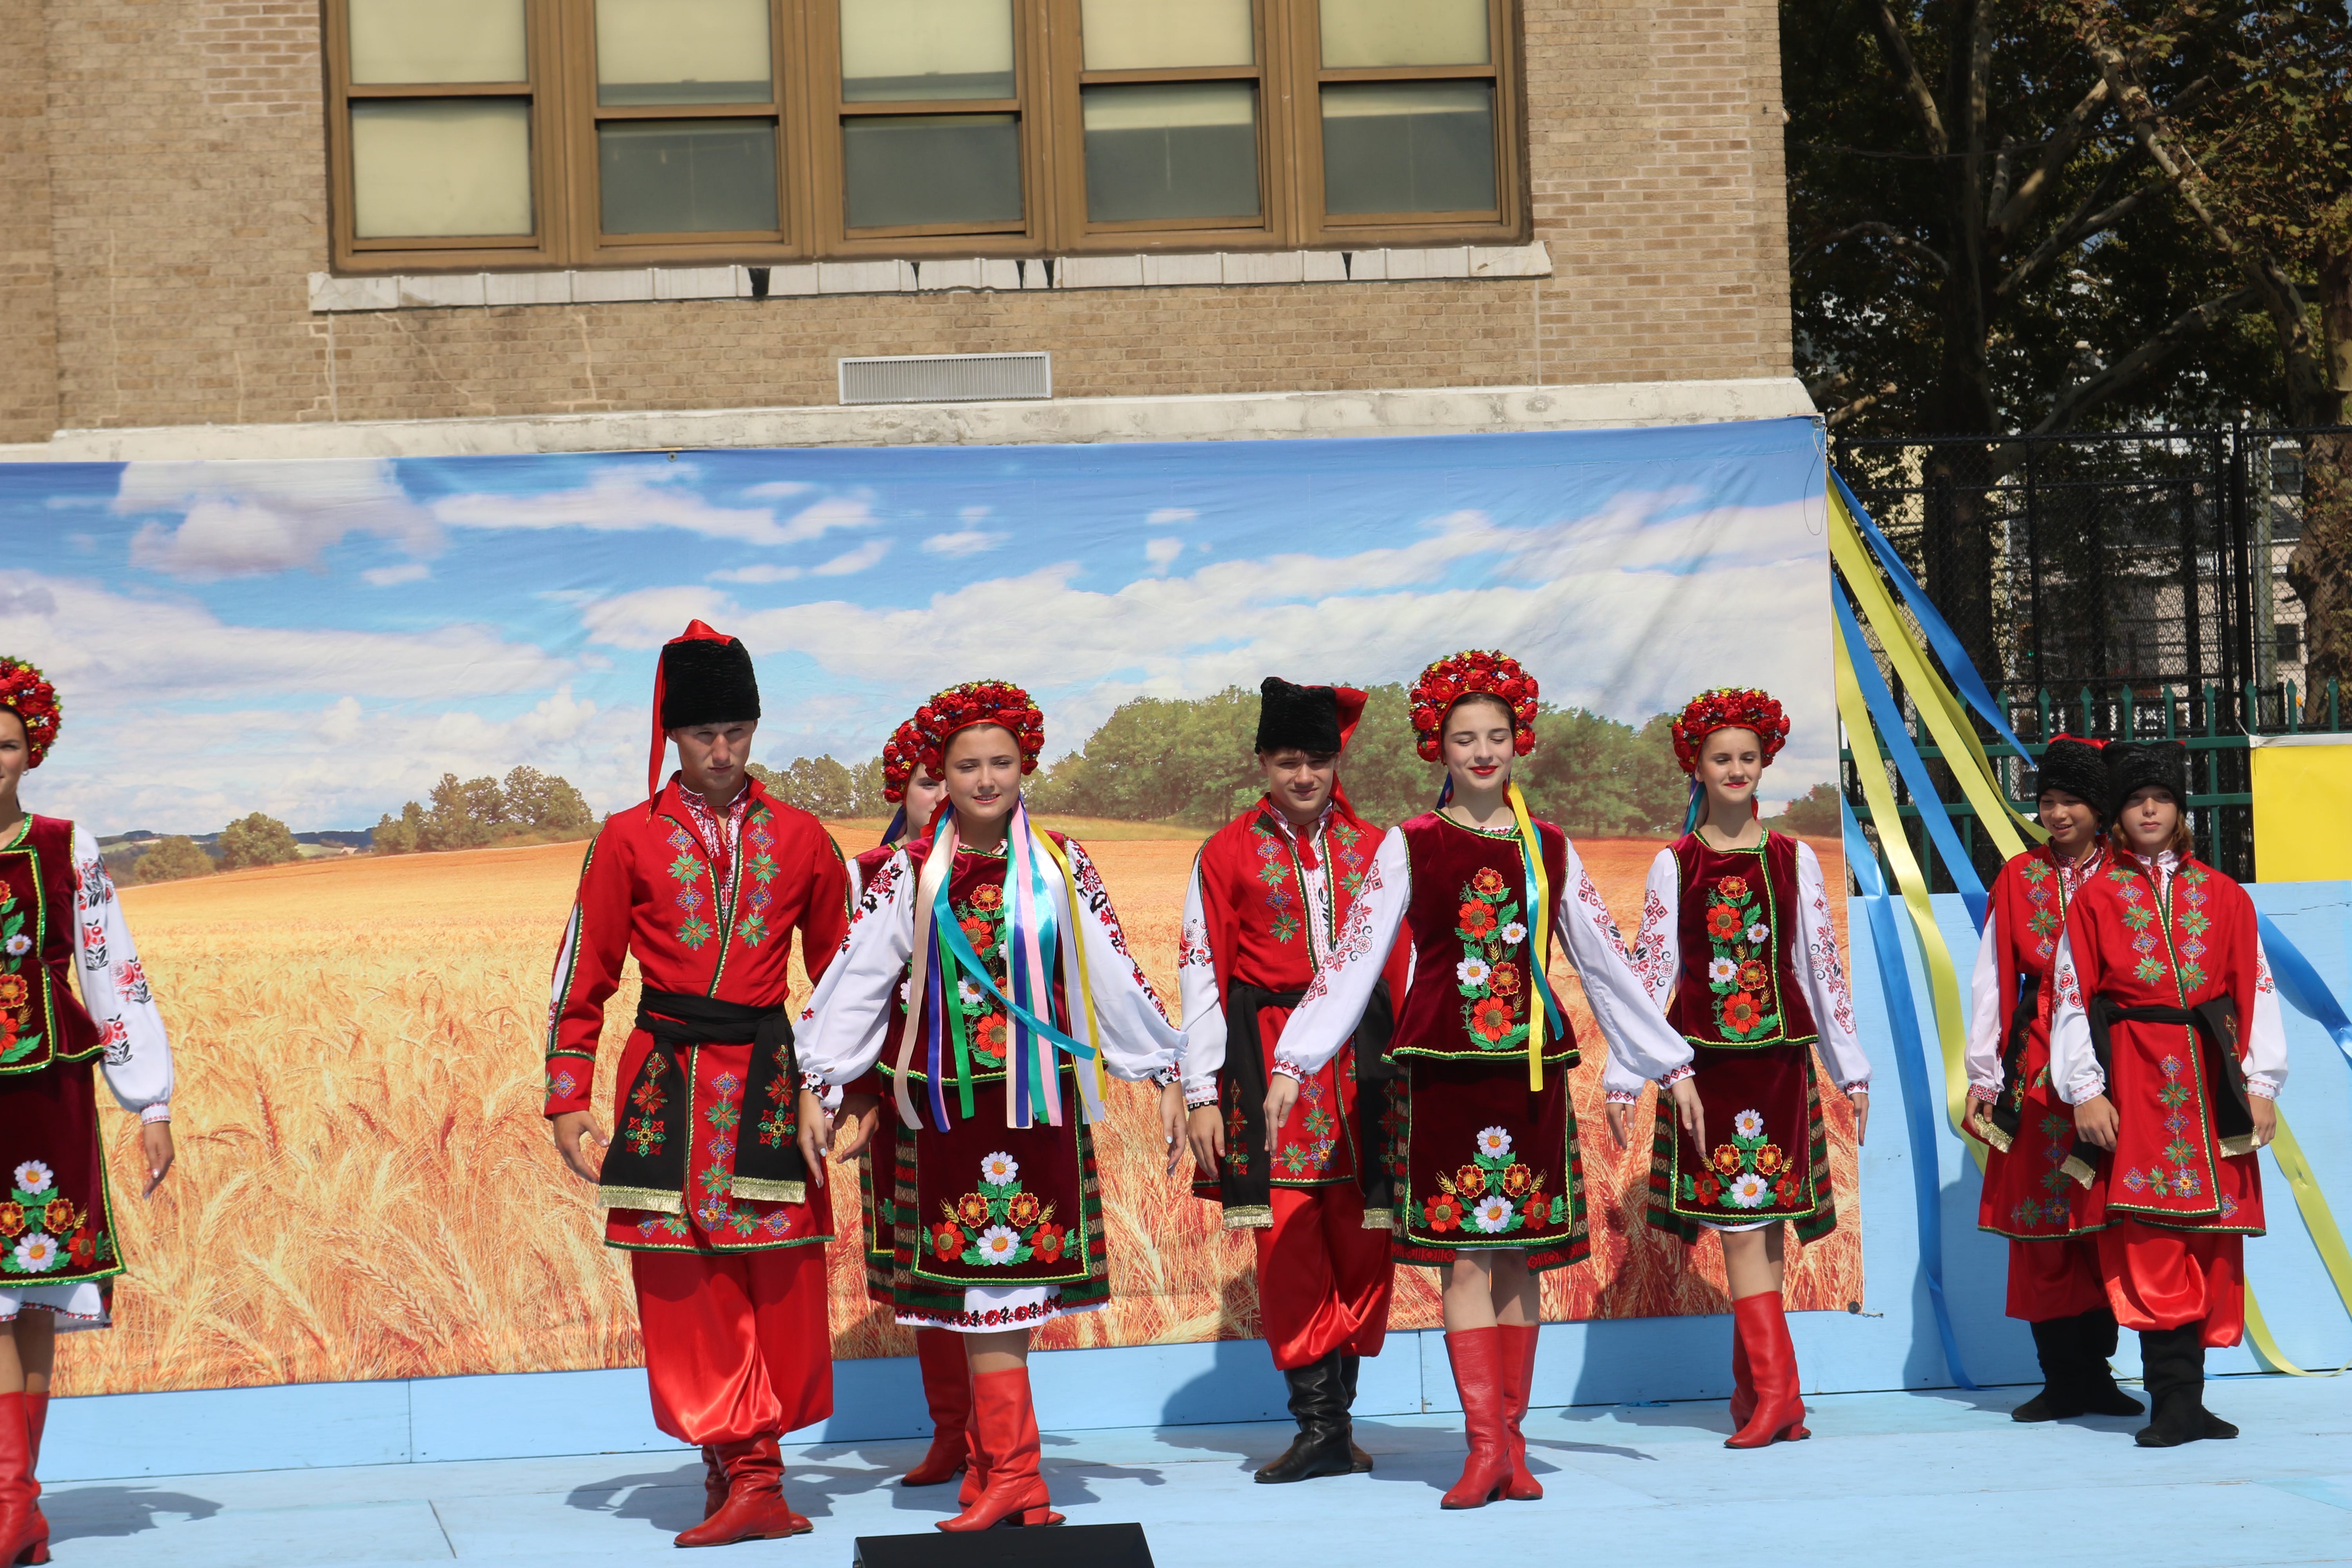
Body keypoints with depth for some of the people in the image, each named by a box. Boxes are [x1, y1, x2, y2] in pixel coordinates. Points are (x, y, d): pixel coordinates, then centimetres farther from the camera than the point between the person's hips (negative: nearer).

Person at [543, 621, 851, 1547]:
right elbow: (582, 977, 6)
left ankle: (741, 1470, 9)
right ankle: (750, 1476, 3)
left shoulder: (802, 841, 8)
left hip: (770, 1080, 1)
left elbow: (842, 975, 17)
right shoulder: (630, 840, 3)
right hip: (668, 1083, -1)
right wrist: (569, 1102, 1)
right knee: (687, 1284, -3)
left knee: (780, 1279, -1)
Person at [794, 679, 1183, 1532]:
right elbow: (852, 980, 4)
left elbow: (1114, 976, 8)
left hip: (1039, 1098, 1)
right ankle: (1014, 1478, -2)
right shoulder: (910, 874, 3)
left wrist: (1167, 1070, 9)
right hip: (948, 1102, 0)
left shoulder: (1060, 866, 4)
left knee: (1014, 1274, 1)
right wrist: (815, 1087, 2)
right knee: (985, 1277, -3)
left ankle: (993, 1467, 10)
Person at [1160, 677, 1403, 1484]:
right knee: (1288, 1241, -7)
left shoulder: (1372, 850, 11)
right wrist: (1201, 1093, -3)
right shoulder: (1227, 855, 5)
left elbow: (1401, 968, 11)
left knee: (1363, 1243, 0)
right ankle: (1319, 1426, -2)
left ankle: (1337, 1412, 11)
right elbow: (1202, 976, 2)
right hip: (1269, 1067, -2)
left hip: (1362, 1066, 2)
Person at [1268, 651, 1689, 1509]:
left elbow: (1604, 961, 14)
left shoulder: (1548, 849, 10)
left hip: (1531, 1067, 2)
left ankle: (1509, 1437, 10)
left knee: (1523, 1254, 3)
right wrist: (1292, 1063, -6)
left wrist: (1668, 1062, 13)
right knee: (1465, 1255, -6)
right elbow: (1353, 958, 1)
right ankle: (1487, 1444, -7)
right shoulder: (1411, 846, 4)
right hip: (1442, 1066, -2)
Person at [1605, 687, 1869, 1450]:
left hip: (1779, 1052, 1)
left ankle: (1753, 1391, 7)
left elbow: (1823, 965, 10)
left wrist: (1852, 1068, 8)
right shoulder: (1675, 865, 6)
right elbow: (1649, 971, 3)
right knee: (1741, 1222, -8)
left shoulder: (1794, 859, 9)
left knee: (1760, 1222, 1)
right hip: (1705, 1057, -1)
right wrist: (1624, 1078, -2)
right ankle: (1777, 1393, -12)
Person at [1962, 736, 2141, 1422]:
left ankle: (2094, 1371, 8)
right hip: (2038, 1068, 1)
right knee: (2041, 1219, 0)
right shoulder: (2019, 878, 9)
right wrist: (1982, 1075, 4)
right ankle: (2063, 1378, 5)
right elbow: (1991, 980, 9)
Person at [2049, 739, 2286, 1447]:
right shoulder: (2096, 898, 6)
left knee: (2210, 1233, 3)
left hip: (2211, 1080, 3)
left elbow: (2257, 990, 8)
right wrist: (2086, 1091, -6)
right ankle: (2177, 1401, -10)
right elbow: (2073, 1000, 2)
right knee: (2151, 1236, -10)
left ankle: (2183, 1400, 10)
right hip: (2133, 1082, -3)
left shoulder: (2223, 896, 11)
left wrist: (2260, 1084, 1)